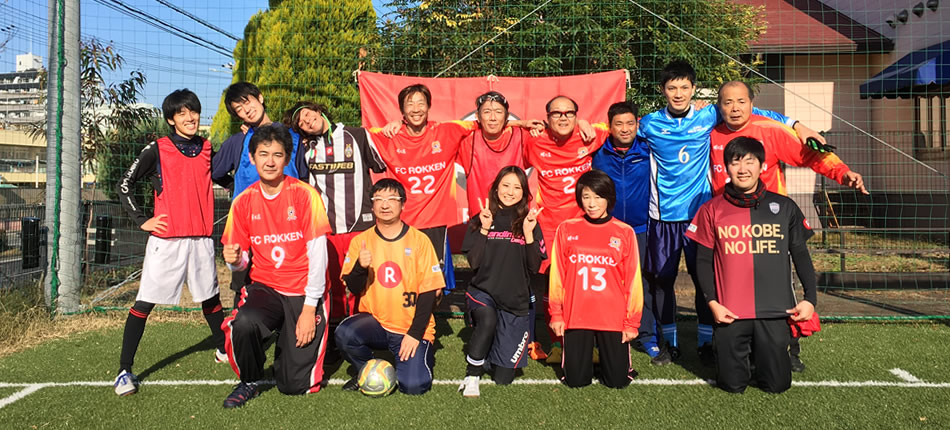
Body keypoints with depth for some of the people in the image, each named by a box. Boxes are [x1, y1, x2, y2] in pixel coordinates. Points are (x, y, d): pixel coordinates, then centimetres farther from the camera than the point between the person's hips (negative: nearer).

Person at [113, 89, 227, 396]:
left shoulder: (207, 149, 9)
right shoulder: (157, 150, -2)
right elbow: (125, 185, 1)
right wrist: (142, 221, -5)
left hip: (201, 239, 4)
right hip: (166, 239, -3)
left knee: (211, 298, 15)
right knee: (144, 303, -3)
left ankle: (223, 350, 33)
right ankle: (125, 371, 5)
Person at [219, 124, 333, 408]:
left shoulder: (305, 195, -10)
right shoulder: (243, 201, 1)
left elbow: (317, 254, -12)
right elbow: (241, 260, 6)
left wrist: (309, 307, -16)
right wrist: (234, 259, -19)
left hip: (303, 293, -2)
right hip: (264, 288, 3)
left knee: (295, 384, -4)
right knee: (243, 323, -33)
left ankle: (291, 346, 31)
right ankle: (249, 382, -2)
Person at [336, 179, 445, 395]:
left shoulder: (419, 240, -5)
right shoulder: (361, 241, 1)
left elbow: (428, 291, -5)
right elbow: (354, 289, -2)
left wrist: (415, 333, -12)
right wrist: (360, 267, -23)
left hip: (412, 329, -2)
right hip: (374, 321, 2)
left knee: (413, 385, -18)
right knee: (344, 334, -28)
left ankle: (423, 352, 17)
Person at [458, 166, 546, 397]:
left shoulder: (529, 223, 2)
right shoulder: (479, 221, 1)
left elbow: (534, 267, -3)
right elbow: (474, 262, -7)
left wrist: (528, 235, -14)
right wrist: (484, 230, -14)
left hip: (517, 300, 1)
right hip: (483, 291, -1)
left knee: (503, 378, 3)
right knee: (487, 320, -39)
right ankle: (472, 376, -16)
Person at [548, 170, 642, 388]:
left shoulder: (625, 232, -1)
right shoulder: (566, 230, 1)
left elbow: (632, 280, 1)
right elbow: (557, 274, 3)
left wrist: (632, 322, 0)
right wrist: (556, 314, 2)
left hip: (614, 319, 0)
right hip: (575, 317, 1)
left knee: (617, 381, 6)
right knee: (576, 380, 6)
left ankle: (610, 357, 37)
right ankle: (584, 359, 38)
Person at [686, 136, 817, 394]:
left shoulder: (784, 208, 5)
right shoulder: (712, 210, 2)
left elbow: (801, 256, 10)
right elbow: (703, 261, 3)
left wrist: (810, 298, 0)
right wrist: (712, 302, -7)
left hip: (775, 313, 1)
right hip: (730, 314, -1)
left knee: (776, 385, 5)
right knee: (732, 385, 4)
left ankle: (760, 353, 36)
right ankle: (740, 356, 35)